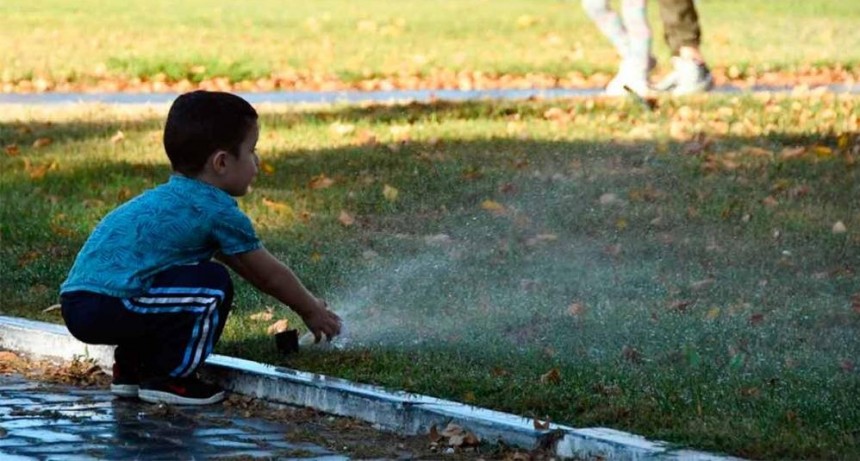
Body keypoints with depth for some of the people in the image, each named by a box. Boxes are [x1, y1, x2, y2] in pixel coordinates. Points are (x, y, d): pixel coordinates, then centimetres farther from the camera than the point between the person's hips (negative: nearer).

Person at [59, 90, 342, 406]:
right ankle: (170, 379, -1)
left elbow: (247, 267, 35)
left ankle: (131, 369, 27)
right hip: (108, 306, -10)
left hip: (75, 303, 10)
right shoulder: (218, 210, -4)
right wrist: (311, 311, 25)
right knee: (212, 285, -9)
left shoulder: (166, 198, 25)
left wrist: (304, 302, 39)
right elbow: (270, 275, 7)